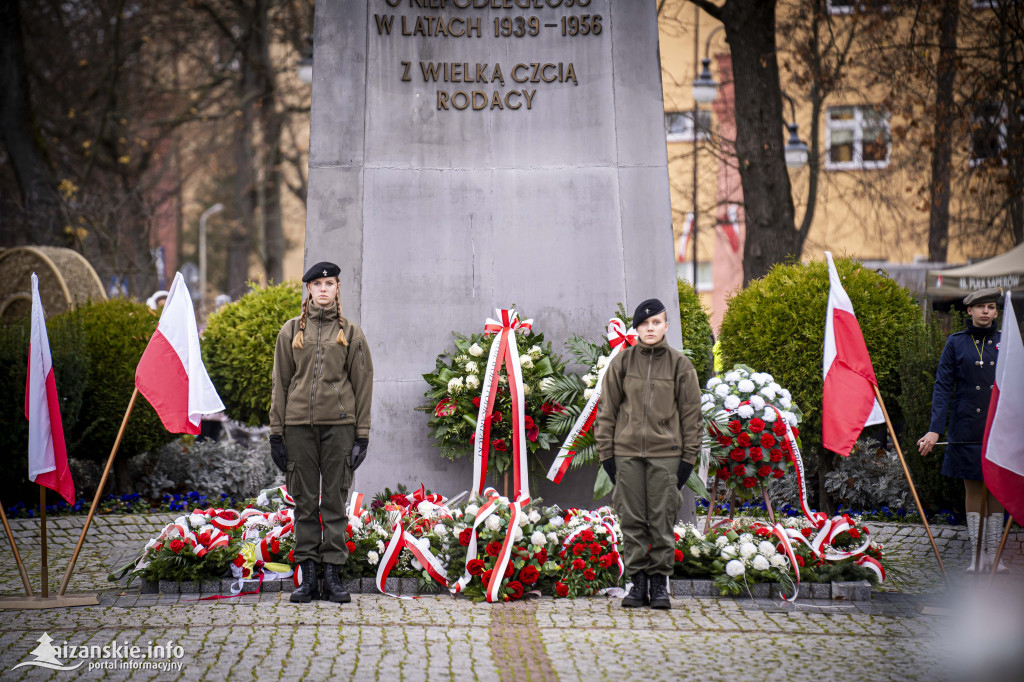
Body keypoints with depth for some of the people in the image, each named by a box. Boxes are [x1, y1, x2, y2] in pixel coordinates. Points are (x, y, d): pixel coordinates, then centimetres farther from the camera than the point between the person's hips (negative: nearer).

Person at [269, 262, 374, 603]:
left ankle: (333, 575, 3)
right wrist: (276, 432, 3)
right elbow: (280, 383, 10)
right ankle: (308, 576, 6)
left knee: (335, 499, -1)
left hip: (338, 423, -1)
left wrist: (362, 435, -1)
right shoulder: (291, 331, 9)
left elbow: (362, 384, 6)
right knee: (304, 501, 2)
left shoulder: (350, 332, 7)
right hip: (299, 424, 1)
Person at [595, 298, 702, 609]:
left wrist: (688, 457, 0)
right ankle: (638, 582, 9)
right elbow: (607, 409, 9)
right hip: (627, 452, 1)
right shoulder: (621, 362, 6)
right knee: (632, 520, 2)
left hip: (665, 454, -1)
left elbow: (691, 413, 6)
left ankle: (659, 583, 7)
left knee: (662, 520, -1)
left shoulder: (680, 364, 4)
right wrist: (606, 452, 3)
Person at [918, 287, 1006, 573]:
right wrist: (935, 429, -10)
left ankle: (993, 553, 10)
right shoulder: (956, 343, 2)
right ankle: (976, 554, 8)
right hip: (967, 429, -1)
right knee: (973, 490, 3)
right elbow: (943, 386, -1)